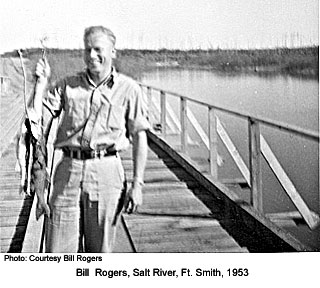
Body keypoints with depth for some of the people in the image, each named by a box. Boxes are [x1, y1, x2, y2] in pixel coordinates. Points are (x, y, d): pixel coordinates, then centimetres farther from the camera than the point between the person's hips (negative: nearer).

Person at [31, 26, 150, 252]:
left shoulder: (128, 89, 4)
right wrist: (42, 81, -1)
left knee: (100, 251, 8)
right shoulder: (68, 86, 11)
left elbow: (139, 138, 3)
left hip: (107, 171, -2)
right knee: (59, 250, 3)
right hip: (69, 168, 2)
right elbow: (34, 118, 4)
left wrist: (138, 184, -3)